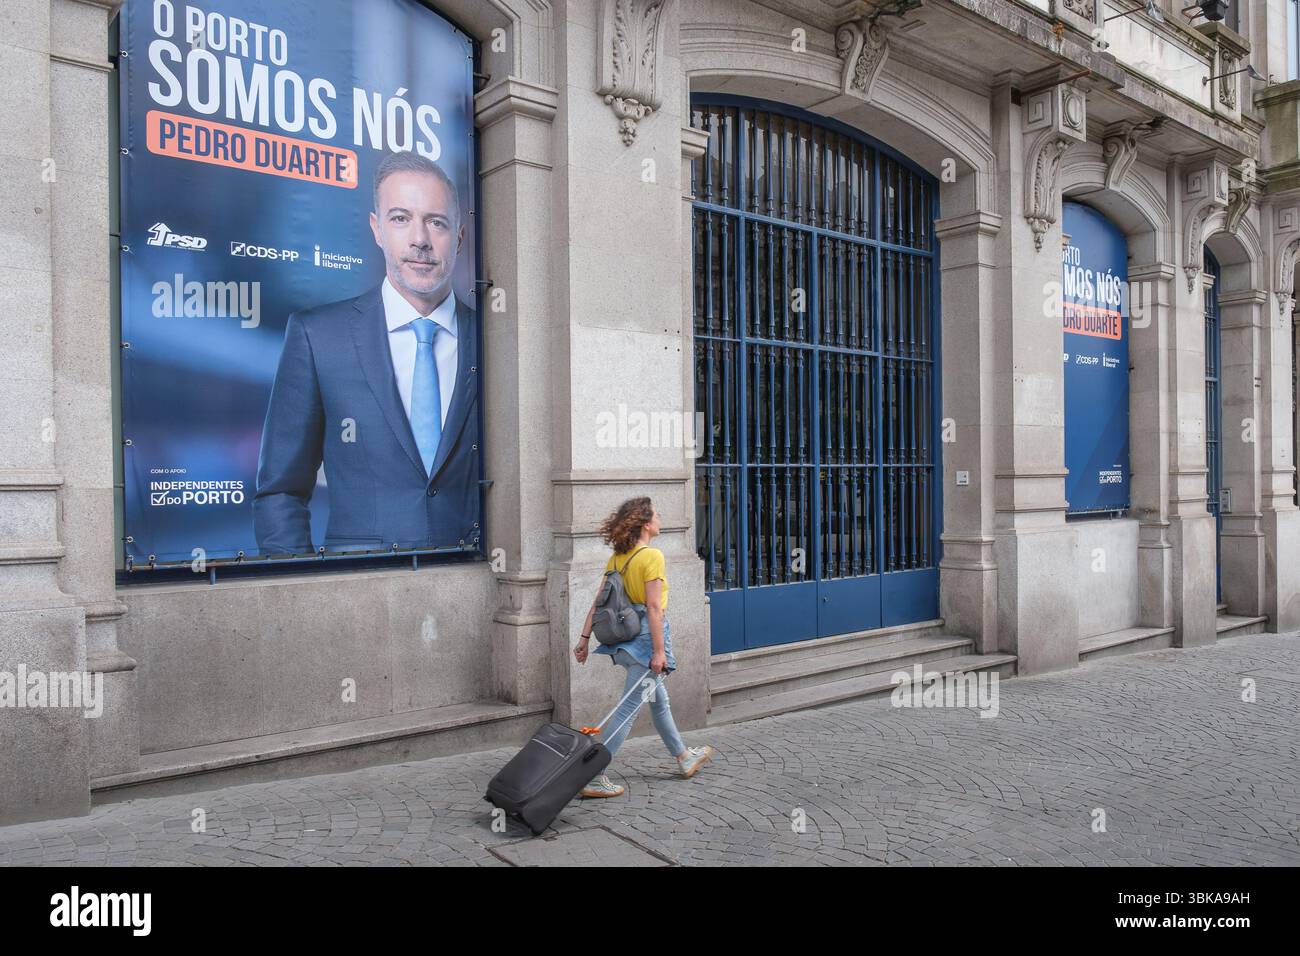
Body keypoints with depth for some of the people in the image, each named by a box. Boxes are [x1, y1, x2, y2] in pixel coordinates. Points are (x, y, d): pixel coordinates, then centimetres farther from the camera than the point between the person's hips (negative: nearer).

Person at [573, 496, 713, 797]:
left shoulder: (617, 557, 6)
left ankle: (684, 757, 39)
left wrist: (585, 638, 8)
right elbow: (654, 607, -19)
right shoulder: (652, 556, -16)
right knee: (628, 708, -5)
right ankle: (594, 776, -4)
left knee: (659, 699, 22)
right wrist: (659, 651, -18)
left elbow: (598, 602, 5)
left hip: (626, 636, 9)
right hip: (646, 635, -9)